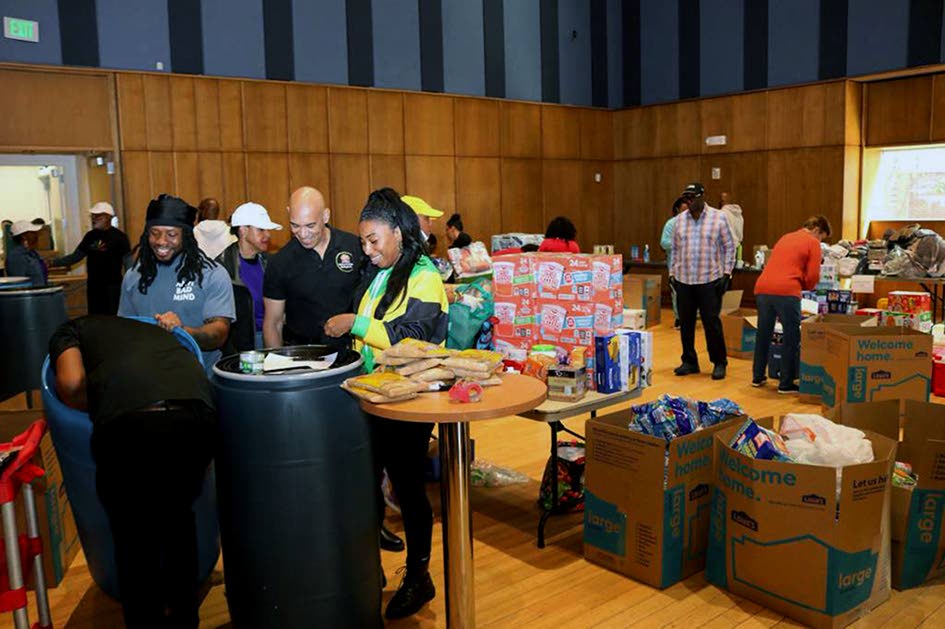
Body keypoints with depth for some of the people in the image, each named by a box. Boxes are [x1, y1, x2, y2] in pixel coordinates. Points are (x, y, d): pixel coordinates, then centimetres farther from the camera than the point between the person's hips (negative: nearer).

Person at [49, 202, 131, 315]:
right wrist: (54, 262, 4)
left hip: (112, 287, -6)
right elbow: (75, 256, 16)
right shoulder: (90, 235, 10)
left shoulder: (119, 236, -5)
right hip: (93, 286, 6)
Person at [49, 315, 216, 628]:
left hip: (130, 421, -4)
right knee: (178, 519, 28)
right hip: (198, 413, 4)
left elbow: (71, 382, 8)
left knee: (134, 535, 19)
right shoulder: (156, 329, 40)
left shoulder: (71, 330, 29)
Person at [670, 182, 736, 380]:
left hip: (709, 280, -4)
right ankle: (689, 362, 21)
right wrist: (672, 273, 12)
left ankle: (719, 363, 12)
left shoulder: (718, 218, -2)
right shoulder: (680, 219, 9)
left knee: (712, 322, -1)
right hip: (683, 280, 4)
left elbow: (729, 248, 1)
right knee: (685, 323, 8)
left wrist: (726, 273, -6)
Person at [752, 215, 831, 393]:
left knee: (763, 335, 18)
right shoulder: (813, 243, 6)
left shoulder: (785, 238, 26)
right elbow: (813, 275, -2)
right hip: (786, 291, -6)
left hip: (762, 287, 6)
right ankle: (786, 384, 9)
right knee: (792, 339, 5)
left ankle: (757, 377, 27)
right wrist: (806, 287, 17)